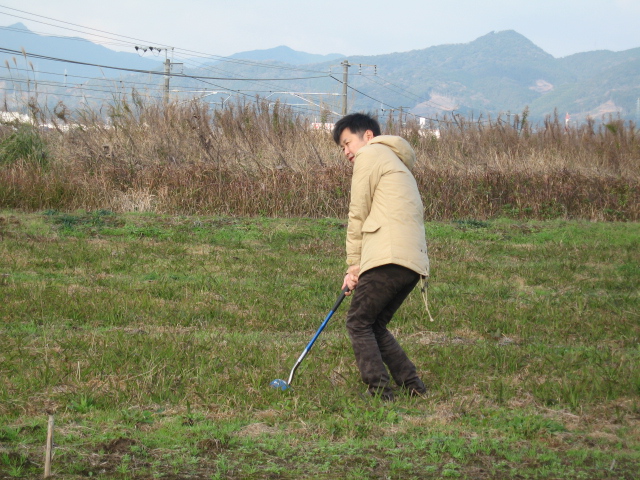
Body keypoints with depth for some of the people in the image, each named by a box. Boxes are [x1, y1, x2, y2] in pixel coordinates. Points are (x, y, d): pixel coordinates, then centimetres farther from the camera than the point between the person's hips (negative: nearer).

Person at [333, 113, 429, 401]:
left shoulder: (371, 154, 5)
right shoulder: (398, 163, 33)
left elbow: (358, 214, 2)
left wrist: (354, 263, 8)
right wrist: (359, 267, 18)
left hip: (389, 257, -9)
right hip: (415, 262, 9)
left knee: (359, 323, -2)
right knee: (375, 326, 16)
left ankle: (379, 391, -9)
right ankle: (413, 386, 10)